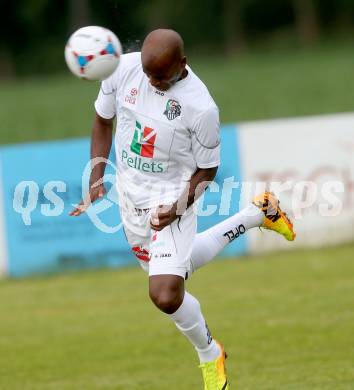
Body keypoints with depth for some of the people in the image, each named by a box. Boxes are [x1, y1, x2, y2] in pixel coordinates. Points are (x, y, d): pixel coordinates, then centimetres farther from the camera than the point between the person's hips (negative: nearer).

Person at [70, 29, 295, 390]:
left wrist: (177, 208, -25)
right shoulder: (124, 68, -13)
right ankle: (257, 214, 43)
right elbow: (103, 119, 5)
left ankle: (210, 354, 13)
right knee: (169, 269, 26)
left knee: (166, 295, -19)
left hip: (172, 198, -6)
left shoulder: (201, 107, -25)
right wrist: (96, 178, -4)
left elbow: (206, 169, -11)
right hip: (131, 195, 6)